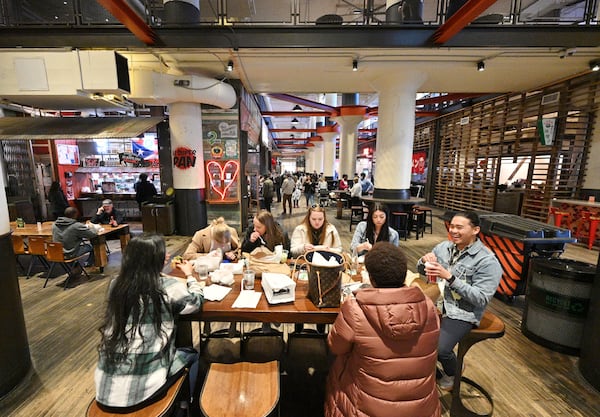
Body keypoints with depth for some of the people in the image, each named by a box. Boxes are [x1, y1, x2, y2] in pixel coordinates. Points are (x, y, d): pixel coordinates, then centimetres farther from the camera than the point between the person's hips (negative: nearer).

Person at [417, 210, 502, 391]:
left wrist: (450, 277, -26)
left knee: (439, 349, -23)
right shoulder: (444, 246, 4)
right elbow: (421, 270, 12)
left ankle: (451, 376, 15)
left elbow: (481, 299, -17)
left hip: (461, 313, -5)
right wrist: (424, 261, -12)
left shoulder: (487, 261, -12)